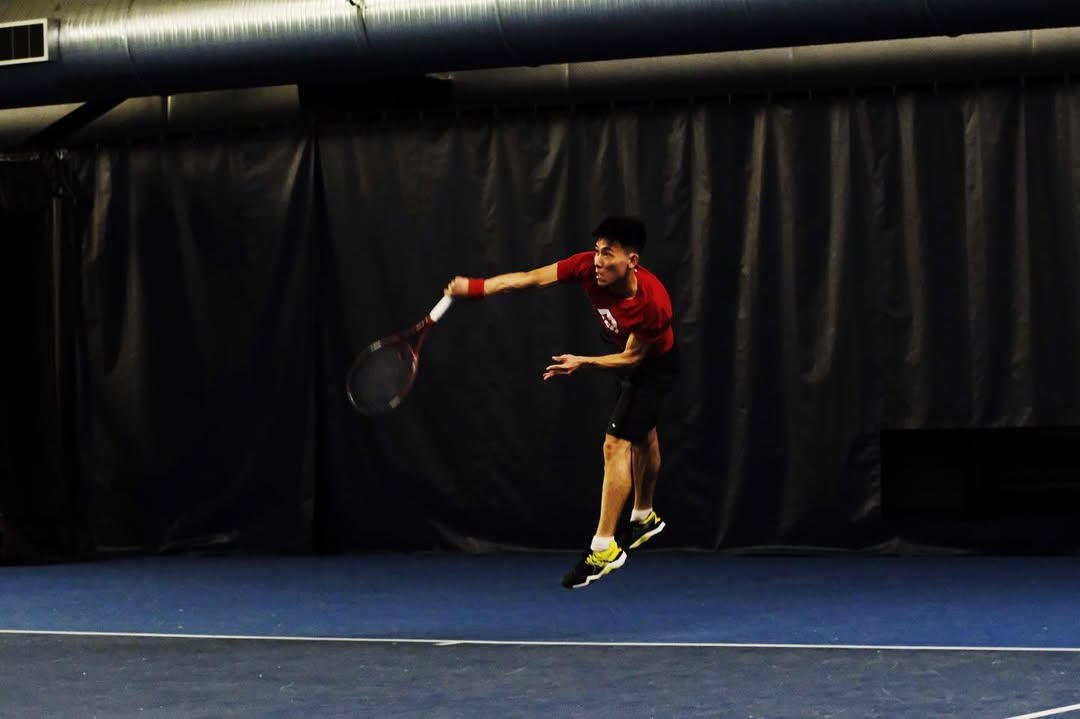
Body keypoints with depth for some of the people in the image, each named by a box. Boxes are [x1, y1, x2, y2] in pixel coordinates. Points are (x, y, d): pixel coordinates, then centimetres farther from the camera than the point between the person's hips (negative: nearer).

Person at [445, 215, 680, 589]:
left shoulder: (653, 303, -40)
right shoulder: (588, 266, -27)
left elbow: (631, 358, -28)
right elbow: (530, 278, -28)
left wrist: (583, 362, -38)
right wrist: (475, 287, -39)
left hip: (655, 365, -7)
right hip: (625, 354, 7)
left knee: (616, 444, -16)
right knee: (642, 435, 27)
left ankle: (604, 548, -11)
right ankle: (645, 517, 50)